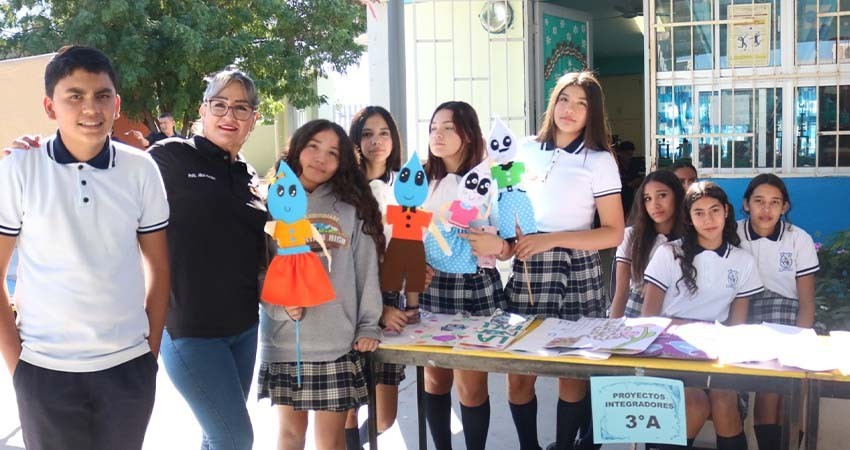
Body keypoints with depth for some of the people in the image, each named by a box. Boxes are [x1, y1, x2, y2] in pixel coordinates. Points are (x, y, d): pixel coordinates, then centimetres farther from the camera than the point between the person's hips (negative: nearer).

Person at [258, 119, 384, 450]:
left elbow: (366, 270, 4)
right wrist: (281, 304, -15)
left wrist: (369, 327, 0)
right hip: (282, 342, 1)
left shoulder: (352, 208, 3)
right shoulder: (272, 204, 4)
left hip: (337, 343, -1)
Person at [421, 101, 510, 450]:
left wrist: (496, 245, -22)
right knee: (435, 380, 11)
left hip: (476, 290, -3)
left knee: (471, 386, 0)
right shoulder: (421, 183, 7)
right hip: (430, 289, 3)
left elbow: (508, 248, 0)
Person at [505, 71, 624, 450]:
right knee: (517, 376, 3)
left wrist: (551, 240, -15)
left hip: (575, 274, -3)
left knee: (571, 374, 4)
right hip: (526, 272, 3)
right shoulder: (527, 151, 8)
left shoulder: (599, 161, -3)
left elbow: (613, 233, -8)